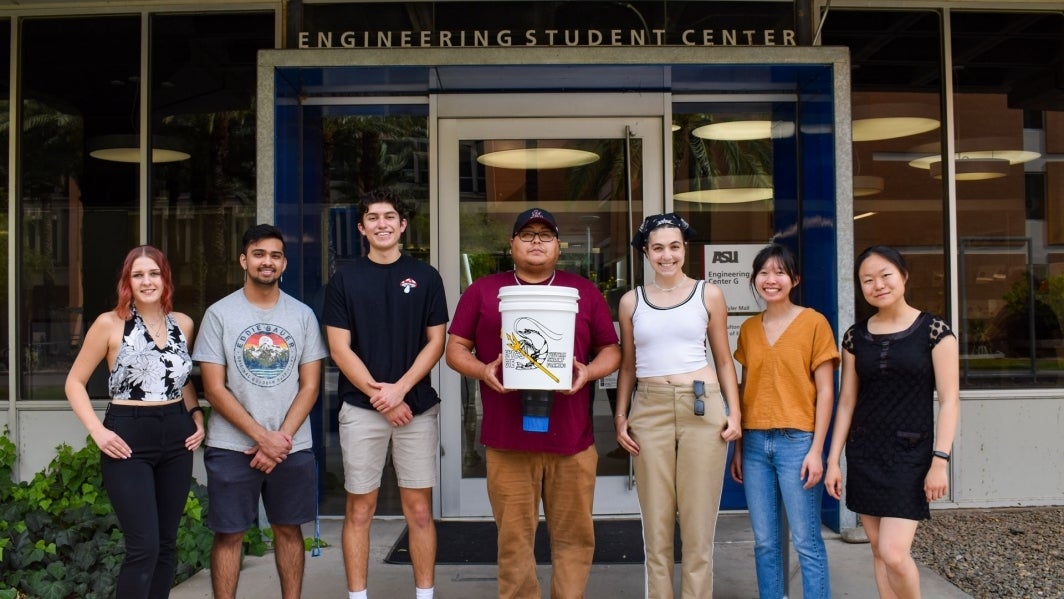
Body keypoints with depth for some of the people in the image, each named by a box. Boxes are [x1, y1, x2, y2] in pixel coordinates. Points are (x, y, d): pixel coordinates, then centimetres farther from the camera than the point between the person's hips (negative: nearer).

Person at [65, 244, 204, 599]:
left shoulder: (183, 324, 7)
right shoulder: (109, 323, -5)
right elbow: (74, 382, 0)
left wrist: (196, 415, 6)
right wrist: (97, 430, -12)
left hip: (176, 437, 5)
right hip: (129, 440, -5)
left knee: (166, 543, 11)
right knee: (144, 546, -9)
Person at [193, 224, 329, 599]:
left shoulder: (302, 315, 4)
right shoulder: (220, 314, -1)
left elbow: (310, 386, 2)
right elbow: (214, 389, -5)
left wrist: (282, 438, -10)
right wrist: (262, 436, -12)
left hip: (292, 447, 2)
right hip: (231, 447, -2)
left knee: (288, 528, 12)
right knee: (229, 534, 4)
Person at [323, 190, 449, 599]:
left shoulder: (425, 277, 6)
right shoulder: (345, 280, 5)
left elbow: (436, 342, 2)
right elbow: (340, 349, -1)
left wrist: (400, 388, -11)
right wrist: (378, 395, -10)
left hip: (417, 406, 0)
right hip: (361, 408, 0)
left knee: (419, 508, 5)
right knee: (359, 508, 5)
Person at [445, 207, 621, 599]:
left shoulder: (584, 292, 11)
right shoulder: (482, 291, 9)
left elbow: (611, 351, 13)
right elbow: (455, 348, 10)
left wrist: (588, 372, -8)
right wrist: (483, 371, -10)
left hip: (571, 437, 1)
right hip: (508, 437, -1)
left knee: (574, 536, 6)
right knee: (514, 538, 4)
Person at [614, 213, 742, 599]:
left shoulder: (708, 295, 6)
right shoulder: (631, 301, 10)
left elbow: (723, 360, 9)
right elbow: (627, 366, 14)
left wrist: (734, 412, 0)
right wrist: (621, 417, 5)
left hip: (703, 407, -1)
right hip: (649, 411, 1)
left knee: (698, 523, 3)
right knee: (655, 526, 6)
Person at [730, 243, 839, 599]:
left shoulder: (813, 322, -2)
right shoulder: (749, 328, 11)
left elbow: (825, 392, -4)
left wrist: (816, 449, -10)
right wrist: (738, 447, 11)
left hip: (797, 441, -4)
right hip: (755, 442, 4)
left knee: (806, 541, 0)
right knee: (765, 542, 9)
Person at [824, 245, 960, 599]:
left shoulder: (934, 330, -3)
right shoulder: (855, 337, 7)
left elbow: (949, 400, -5)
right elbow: (846, 401, 9)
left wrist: (940, 460, -12)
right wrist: (834, 459, 5)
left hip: (910, 453, -4)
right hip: (864, 454, 4)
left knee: (894, 553, -13)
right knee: (878, 549, 8)